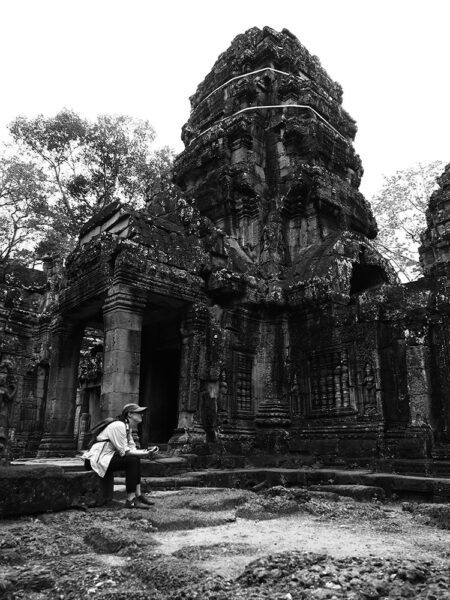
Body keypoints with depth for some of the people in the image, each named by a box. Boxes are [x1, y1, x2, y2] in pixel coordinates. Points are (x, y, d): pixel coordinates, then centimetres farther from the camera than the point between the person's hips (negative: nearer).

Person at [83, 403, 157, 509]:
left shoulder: (128, 427, 12)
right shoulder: (118, 426, -18)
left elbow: (132, 449, 9)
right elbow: (124, 451, -20)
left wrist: (146, 452, -8)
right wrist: (145, 454, -18)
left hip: (106, 457, 10)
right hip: (96, 459, -10)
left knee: (136, 459, 5)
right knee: (132, 460, -20)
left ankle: (138, 495, 4)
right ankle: (130, 500, -17)